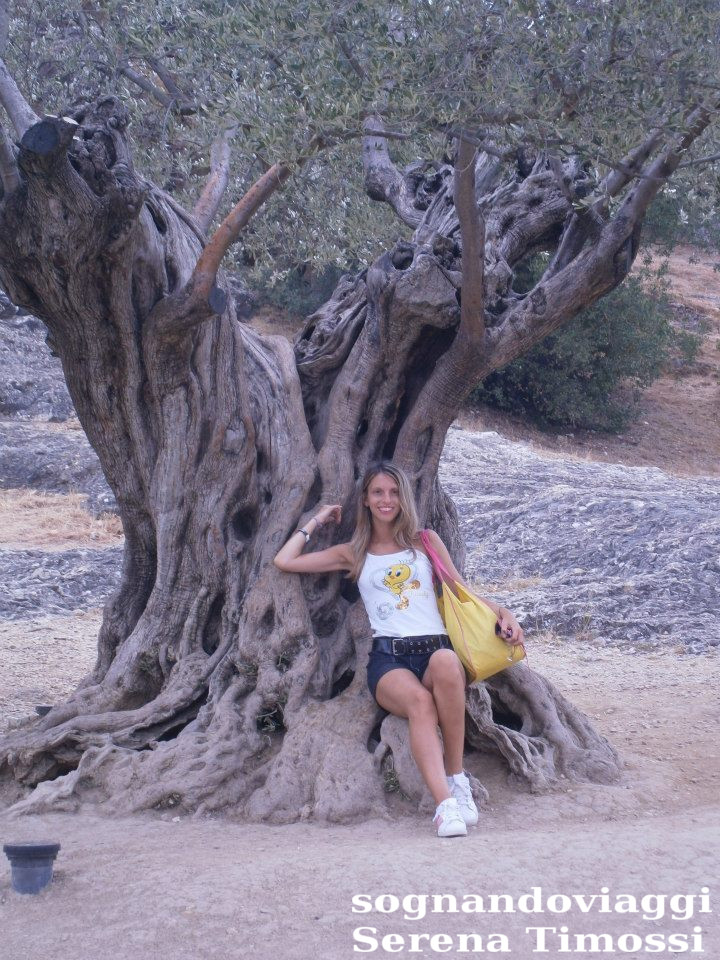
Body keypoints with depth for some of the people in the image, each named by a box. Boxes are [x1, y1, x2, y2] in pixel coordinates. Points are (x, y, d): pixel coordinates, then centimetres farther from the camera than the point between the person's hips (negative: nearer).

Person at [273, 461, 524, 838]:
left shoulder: (425, 541, 22)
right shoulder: (354, 554, 21)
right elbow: (284, 561, 16)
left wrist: (503, 614, 4)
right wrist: (317, 521, 25)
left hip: (435, 649, 1)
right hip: (388, 657, 0)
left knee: (446, 663, -39)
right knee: (419, 701, -36)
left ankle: (456, 775, -26)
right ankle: (445, 803, -47)